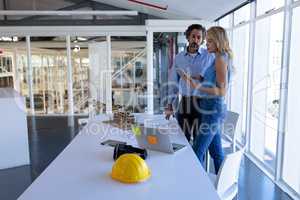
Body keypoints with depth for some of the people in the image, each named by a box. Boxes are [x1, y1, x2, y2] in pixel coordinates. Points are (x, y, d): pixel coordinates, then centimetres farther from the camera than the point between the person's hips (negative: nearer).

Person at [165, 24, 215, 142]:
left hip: (202, 103, -3)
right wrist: (170, 104, 8)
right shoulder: (179, 57, 7)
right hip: (184, 103, 3)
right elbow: (173, 82, 10)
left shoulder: (209, 56, -3)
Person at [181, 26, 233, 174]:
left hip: (213, 109, -10)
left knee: (197, 153, -5)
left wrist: (198, 87, -28)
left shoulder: (221, 59, -13)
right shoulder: (221, 58, 14)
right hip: (214, 108, 10)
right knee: (216, 150, 17)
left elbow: (222, 91, -19)